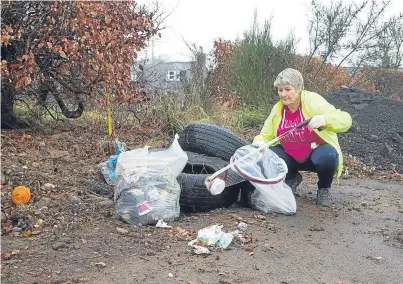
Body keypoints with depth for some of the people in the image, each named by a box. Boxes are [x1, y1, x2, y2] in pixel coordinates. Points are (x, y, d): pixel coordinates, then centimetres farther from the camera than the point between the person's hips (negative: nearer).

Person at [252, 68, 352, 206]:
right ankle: (292, 178, 11)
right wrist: (259, 143, -26)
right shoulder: (277, 109, -7)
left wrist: (324, 119, -48)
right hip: (292, 157, 4)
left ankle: (324, 188, -2)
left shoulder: (312, 101, -20)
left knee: (327, 157, -36)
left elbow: (345, 120, -27)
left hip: (319, 152, -4)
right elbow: (266, 136, -1)